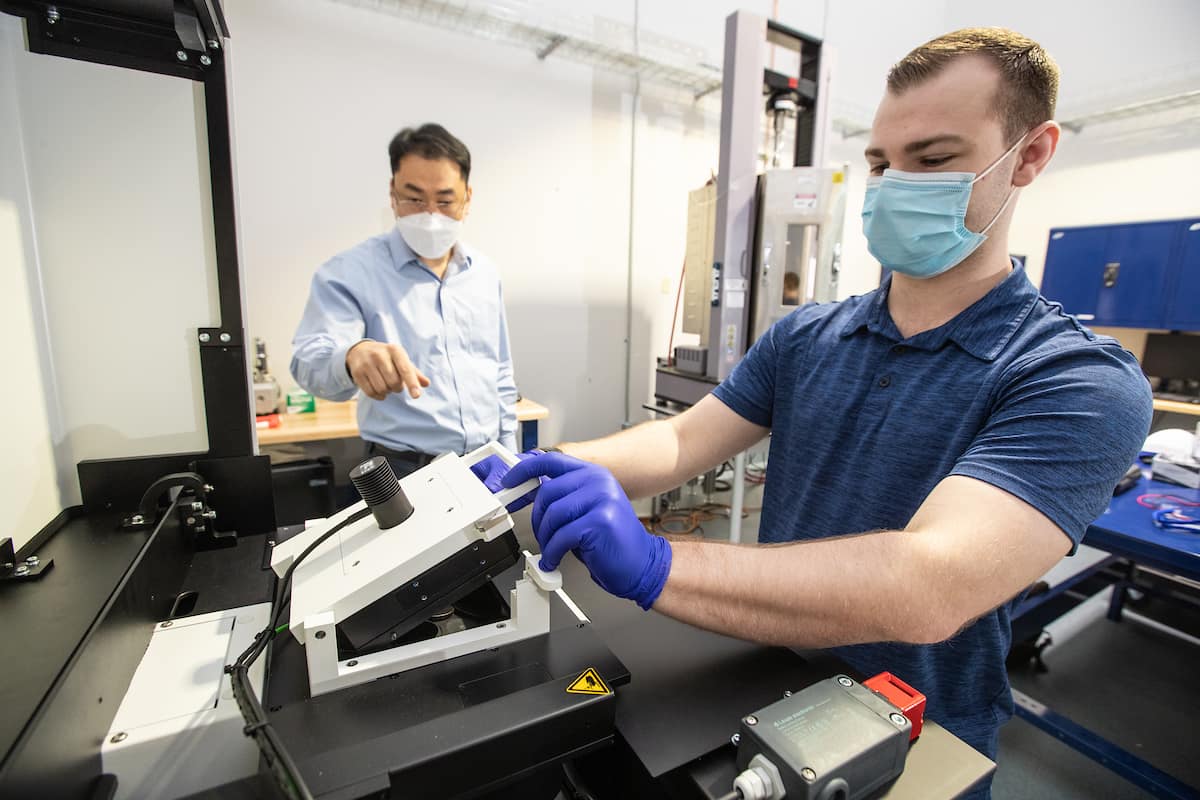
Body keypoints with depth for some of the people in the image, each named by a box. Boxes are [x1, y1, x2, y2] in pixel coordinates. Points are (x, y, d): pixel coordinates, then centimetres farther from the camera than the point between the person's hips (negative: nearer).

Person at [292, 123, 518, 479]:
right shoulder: (350, 272, -7)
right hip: (406, 474, -3)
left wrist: (509, 456, 9)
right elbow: (311, 359, -19)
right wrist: (351, 355, -41)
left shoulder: (485, 272, 7)